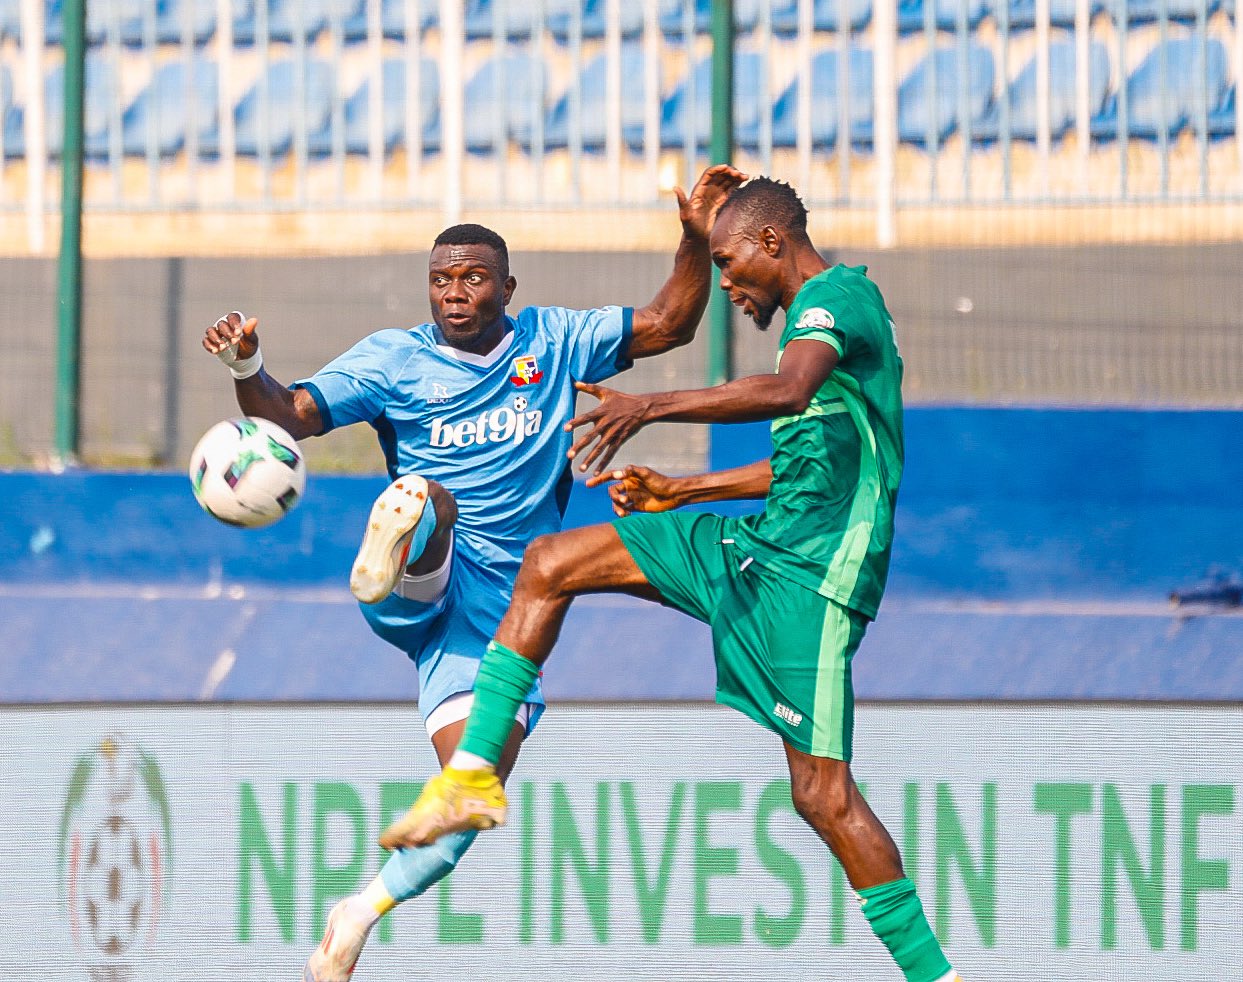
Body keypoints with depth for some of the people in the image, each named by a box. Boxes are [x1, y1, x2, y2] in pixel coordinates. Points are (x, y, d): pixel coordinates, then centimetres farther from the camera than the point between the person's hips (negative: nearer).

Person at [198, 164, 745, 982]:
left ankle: (366, 909, 6)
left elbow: (668, 325, 15)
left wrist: (697, 240, -1)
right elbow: (292, 415, -6)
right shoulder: (393, 360, 5)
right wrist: (248, 370, -28)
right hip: (421, 596, -2)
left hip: (500, 609, 2)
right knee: (432, 499, -36)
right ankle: (385, 561, -71)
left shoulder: (553, 344, 12)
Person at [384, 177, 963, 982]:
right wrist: (679, 493, 27)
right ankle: (474, 773, 4)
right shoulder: (824, 310, 19)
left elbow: (789, 390, -34)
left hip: (811, 577, -10)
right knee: (550, 564, 6)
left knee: (822, 792, -12)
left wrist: (651, 407, -42)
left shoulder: (838, 295, -12)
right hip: (759, 546, 10)